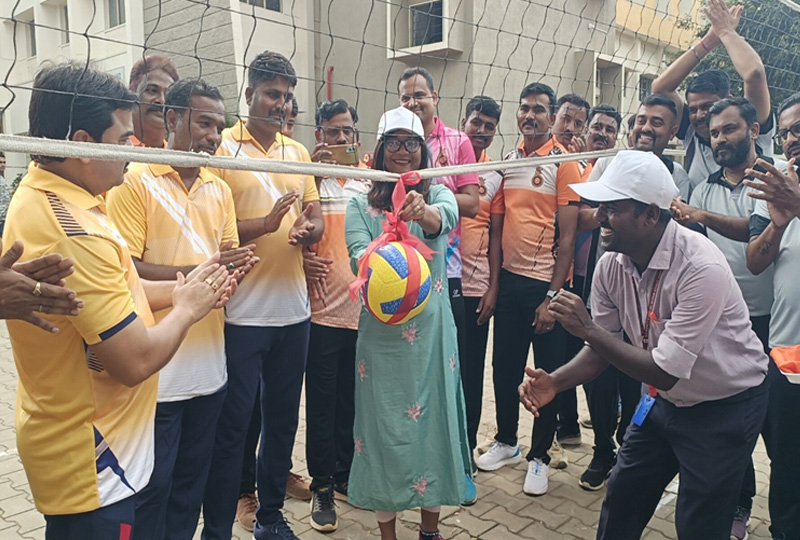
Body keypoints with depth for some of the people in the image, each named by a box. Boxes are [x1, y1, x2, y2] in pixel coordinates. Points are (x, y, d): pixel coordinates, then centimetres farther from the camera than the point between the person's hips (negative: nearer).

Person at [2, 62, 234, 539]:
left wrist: (181, 290, 0)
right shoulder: (75, 233, -30)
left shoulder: (39, 194, 2)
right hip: (93, 468, -10)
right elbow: (137, 361, -29)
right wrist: (186, 309, -11)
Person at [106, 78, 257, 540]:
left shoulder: (220, 189, 11)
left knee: (192, 482, 19)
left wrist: (238, 266, -7)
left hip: (209, 362, 6)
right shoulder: (135, 182, -8)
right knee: (152, 486, 7)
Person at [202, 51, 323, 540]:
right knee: (232, 425, 3)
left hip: (293, 309, 6)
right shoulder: (222, 148, -5)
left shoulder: (298, 152, 13)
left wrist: (306, 230, -11)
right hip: (242, 312, -5)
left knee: (283, 417, 15)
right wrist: (266, 224, -26)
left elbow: (316, 219, 11)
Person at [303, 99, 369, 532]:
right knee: (321, 402, 6)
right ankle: (322, 485, 21)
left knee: (353, 399, 15)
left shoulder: (369, 180, 9)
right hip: (323, 311, -3)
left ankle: (346, 473, 33)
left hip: (365, 309, 4)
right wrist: (302, 260, -21)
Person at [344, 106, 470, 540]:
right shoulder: (361, 205, 3)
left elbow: (445, 218, -20)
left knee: (433, 415, 10)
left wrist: (422, 212, -44)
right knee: (384, 420, 6)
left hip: (431, 329, 1)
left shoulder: (438, 195, 4)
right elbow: (356, 254, -14)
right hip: (381, 332, -1)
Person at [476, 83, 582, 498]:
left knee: (547, 373, 7)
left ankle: (539, 456, 22)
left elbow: (567, 236, -10)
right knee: (504, 366, 14)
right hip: (509, 277, 5)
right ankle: (506, 441, 34)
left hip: (545, 282, -5)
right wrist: (492, 281, 5)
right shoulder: (507, 159, 9)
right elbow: (499, 220, 10)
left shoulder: (564, 163, -7)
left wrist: (552, 296, -13)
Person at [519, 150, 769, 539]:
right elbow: (602, 349, -2)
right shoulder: (611, 264, -13)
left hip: (726, 405, -6)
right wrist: (556, 382, -19)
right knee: (621, 500, 15)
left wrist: (587, 328, -33)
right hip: (667, 400, 6)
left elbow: (665, 372, -31)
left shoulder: (701, 267, -32)